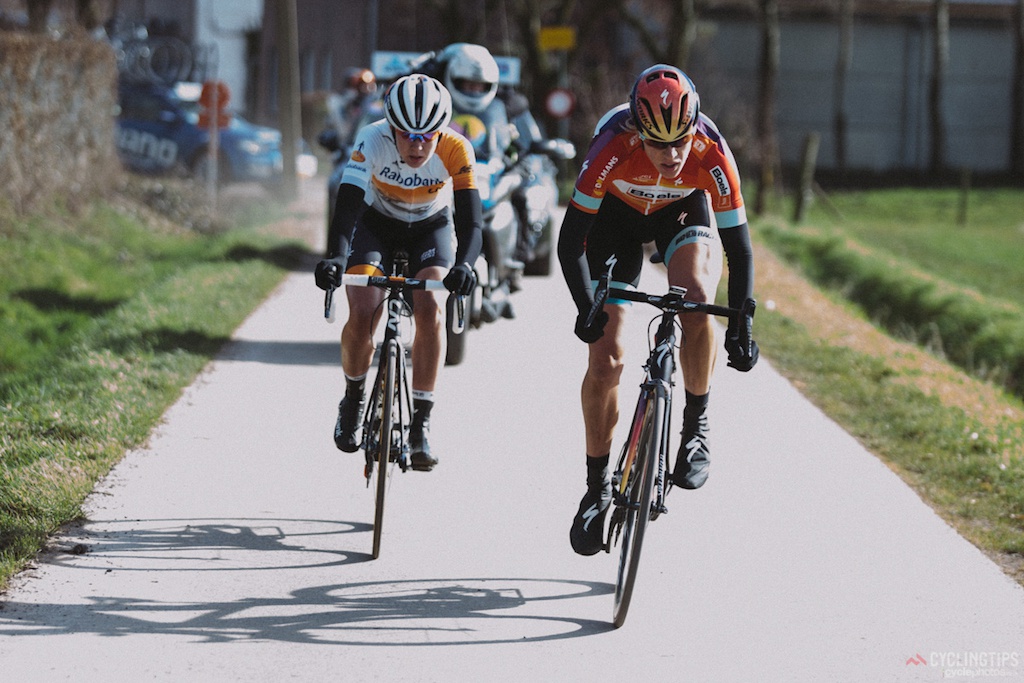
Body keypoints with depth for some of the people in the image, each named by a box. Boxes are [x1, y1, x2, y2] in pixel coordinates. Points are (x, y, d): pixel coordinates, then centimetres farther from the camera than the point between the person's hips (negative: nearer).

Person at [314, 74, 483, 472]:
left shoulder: (455, 151, -31)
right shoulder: (373, 140, -33)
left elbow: (471, 221, -36)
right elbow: (347, 206, -39)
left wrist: (463, 265, -56)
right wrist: (335, 257, -57)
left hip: (431, 227, 0)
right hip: (377, 224, 0)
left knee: (429, 311, -23)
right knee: (362, 315, -18)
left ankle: (421, 424, -12)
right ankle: (353, 399, 11)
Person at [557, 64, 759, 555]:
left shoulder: (712, 154, -35)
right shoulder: (614, 147, -38)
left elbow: (738, 243, -26)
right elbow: (570, 240, -31)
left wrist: (740, 325, -32)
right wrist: (586, 308, -42)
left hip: (683, 210, 0)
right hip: (616, 214, 0)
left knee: (696, 298, -32)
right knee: (605, 357, -6)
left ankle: (696, 428, -12)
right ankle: (597, 488, 9)